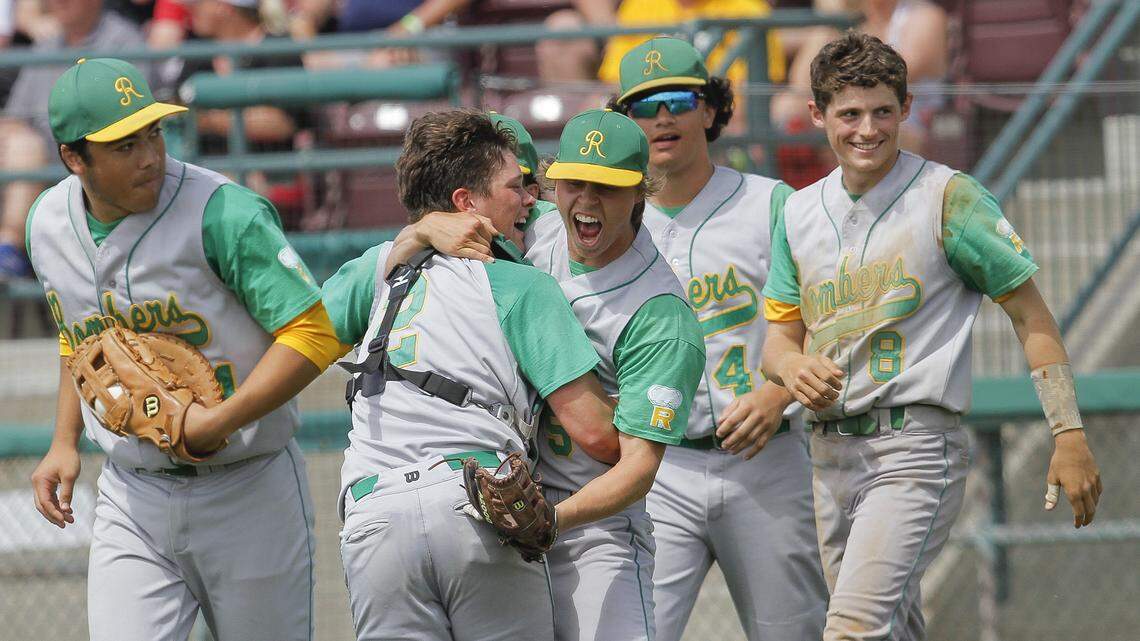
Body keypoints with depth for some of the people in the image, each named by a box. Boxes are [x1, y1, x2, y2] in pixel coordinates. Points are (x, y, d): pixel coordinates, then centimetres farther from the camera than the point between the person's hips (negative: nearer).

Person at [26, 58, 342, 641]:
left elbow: (313, 336, -20)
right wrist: (65, 444, 10)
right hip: (130, 497, 4)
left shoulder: (222, 212, -19)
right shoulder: (48, 223, 1)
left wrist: (218, 423, -26)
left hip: (248, 493, -4)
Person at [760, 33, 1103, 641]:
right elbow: (780, 334, 18)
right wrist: (795, 369, -8)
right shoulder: (799, 213, 12)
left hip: (915, 443, -6)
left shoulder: (949, 198, -4)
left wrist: (1069, 437, -9)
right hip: (831, 449, 6)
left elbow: (1030, 316, -2)